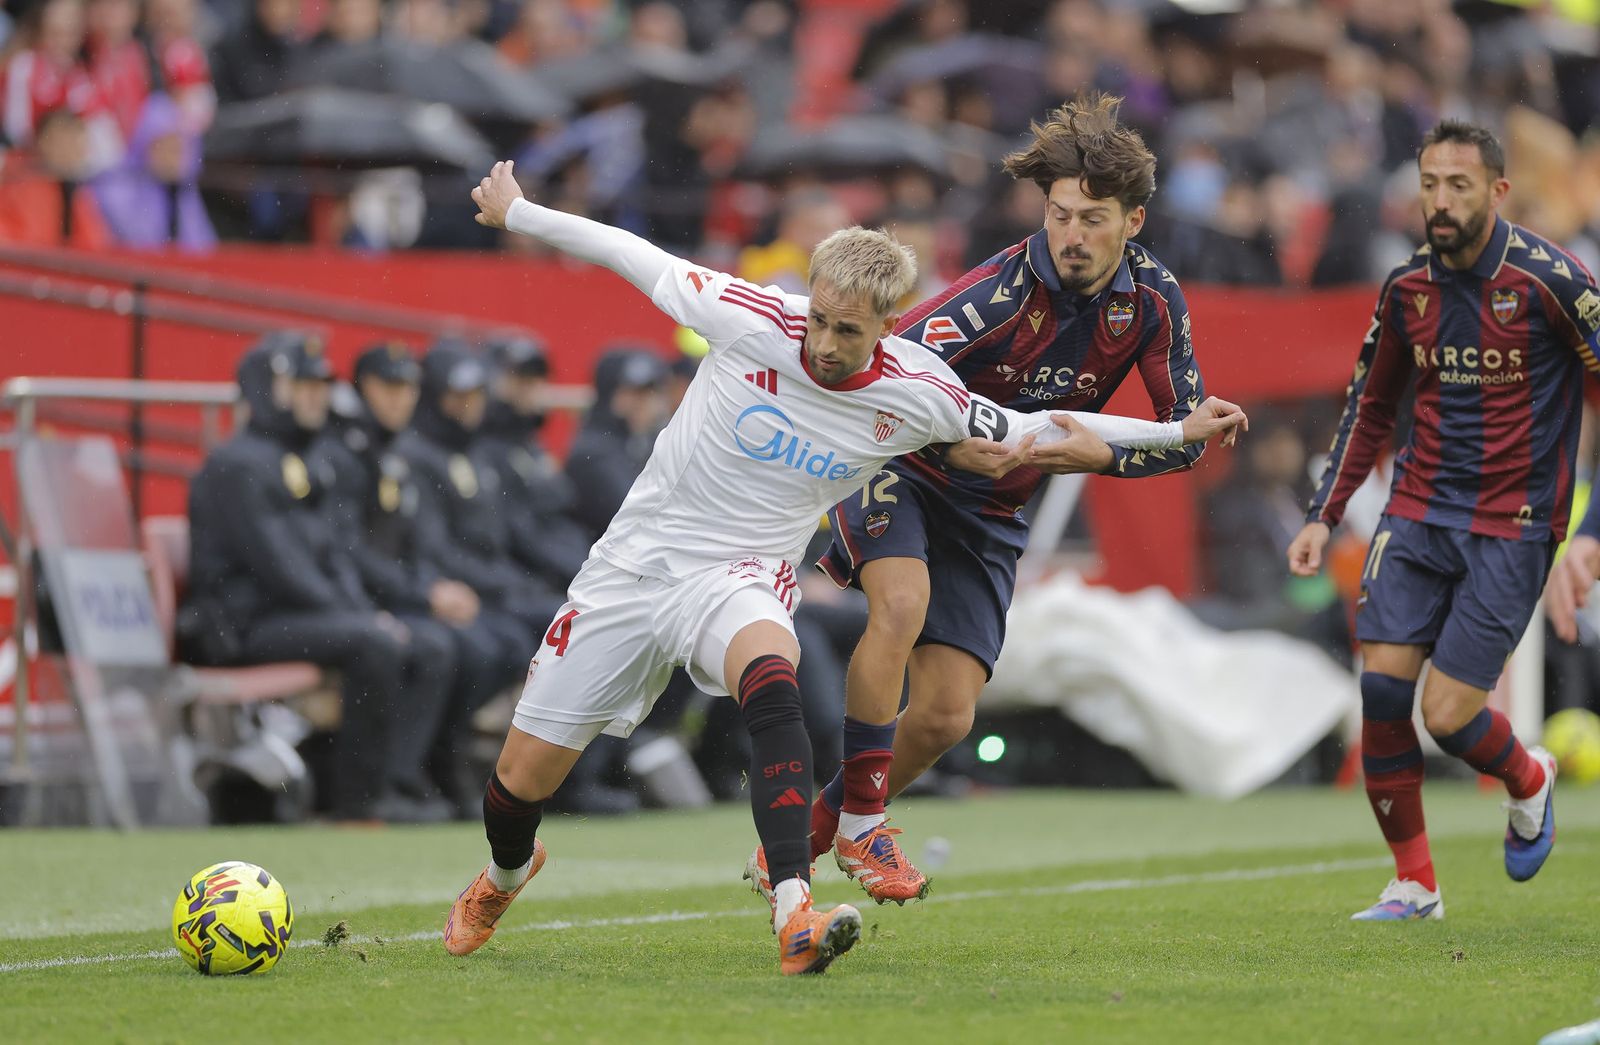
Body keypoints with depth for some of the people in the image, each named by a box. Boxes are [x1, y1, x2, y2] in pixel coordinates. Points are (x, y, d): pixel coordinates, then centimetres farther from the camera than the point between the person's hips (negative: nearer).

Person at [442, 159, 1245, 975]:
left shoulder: (916, 394, -12)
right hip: (634, 562, 1)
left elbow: (1028, 431, 3)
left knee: (770, 684, -38)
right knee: (524, 776, 4)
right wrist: (515, 213, 6)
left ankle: (794, 918, -46)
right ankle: (505, 875, 42)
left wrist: (1178, 432, 1)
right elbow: (637, 258, -4)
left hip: (739, 578, -1)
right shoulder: (750, 321, -17)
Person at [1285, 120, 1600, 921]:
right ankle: (1413, 883, 8)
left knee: (1448, 714, -10)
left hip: (1510, 527, -5)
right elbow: (1370, 406, 18)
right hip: (1418, 514, 5)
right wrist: (1324, 516, 11)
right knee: (1381, 686, -8)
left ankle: (1528, 781, 26)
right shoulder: (1407, 287, 4)